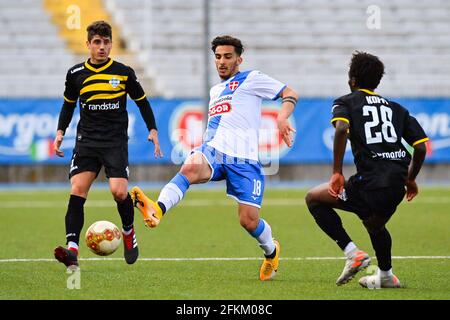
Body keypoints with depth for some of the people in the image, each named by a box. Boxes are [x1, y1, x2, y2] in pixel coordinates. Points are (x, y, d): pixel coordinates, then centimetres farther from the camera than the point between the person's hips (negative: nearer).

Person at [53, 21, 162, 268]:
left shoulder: (123, 73, 2)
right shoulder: (76, 74, 6)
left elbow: (142, 101, 14)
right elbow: (69, 104, 21)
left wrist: (153, 130, 6)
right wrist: (60, 132, 10)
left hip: (116, 141, -2)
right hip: (86, 140, 2)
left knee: (119, 191, -17)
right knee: (77, 192, -15)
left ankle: (128, 233, 14)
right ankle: (72, 249, -21)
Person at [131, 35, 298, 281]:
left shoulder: (251, 79, 9)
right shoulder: (215, 90, 29)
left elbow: (289, 93, 2)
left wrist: (282, 118, -16)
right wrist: (203, 146, 30)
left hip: (243, 159, -4)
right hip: (212, 151, 4)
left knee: (249, 221, -9)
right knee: (189, 168, -34)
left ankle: (271, 251, 26)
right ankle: (157, 210, -61)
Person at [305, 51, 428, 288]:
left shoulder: (345, 102, 8)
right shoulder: (396, 108, 21)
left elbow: (341, 129, -15)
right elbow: (421, 147, 13)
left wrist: (337, 172, -13)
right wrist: (410, 179, 28)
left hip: (370, 184, -6)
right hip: (396, 185, 6)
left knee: (314, 198, 14)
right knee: (374, 225, 35)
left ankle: (352, 252, 3)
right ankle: (385, 276, 49)